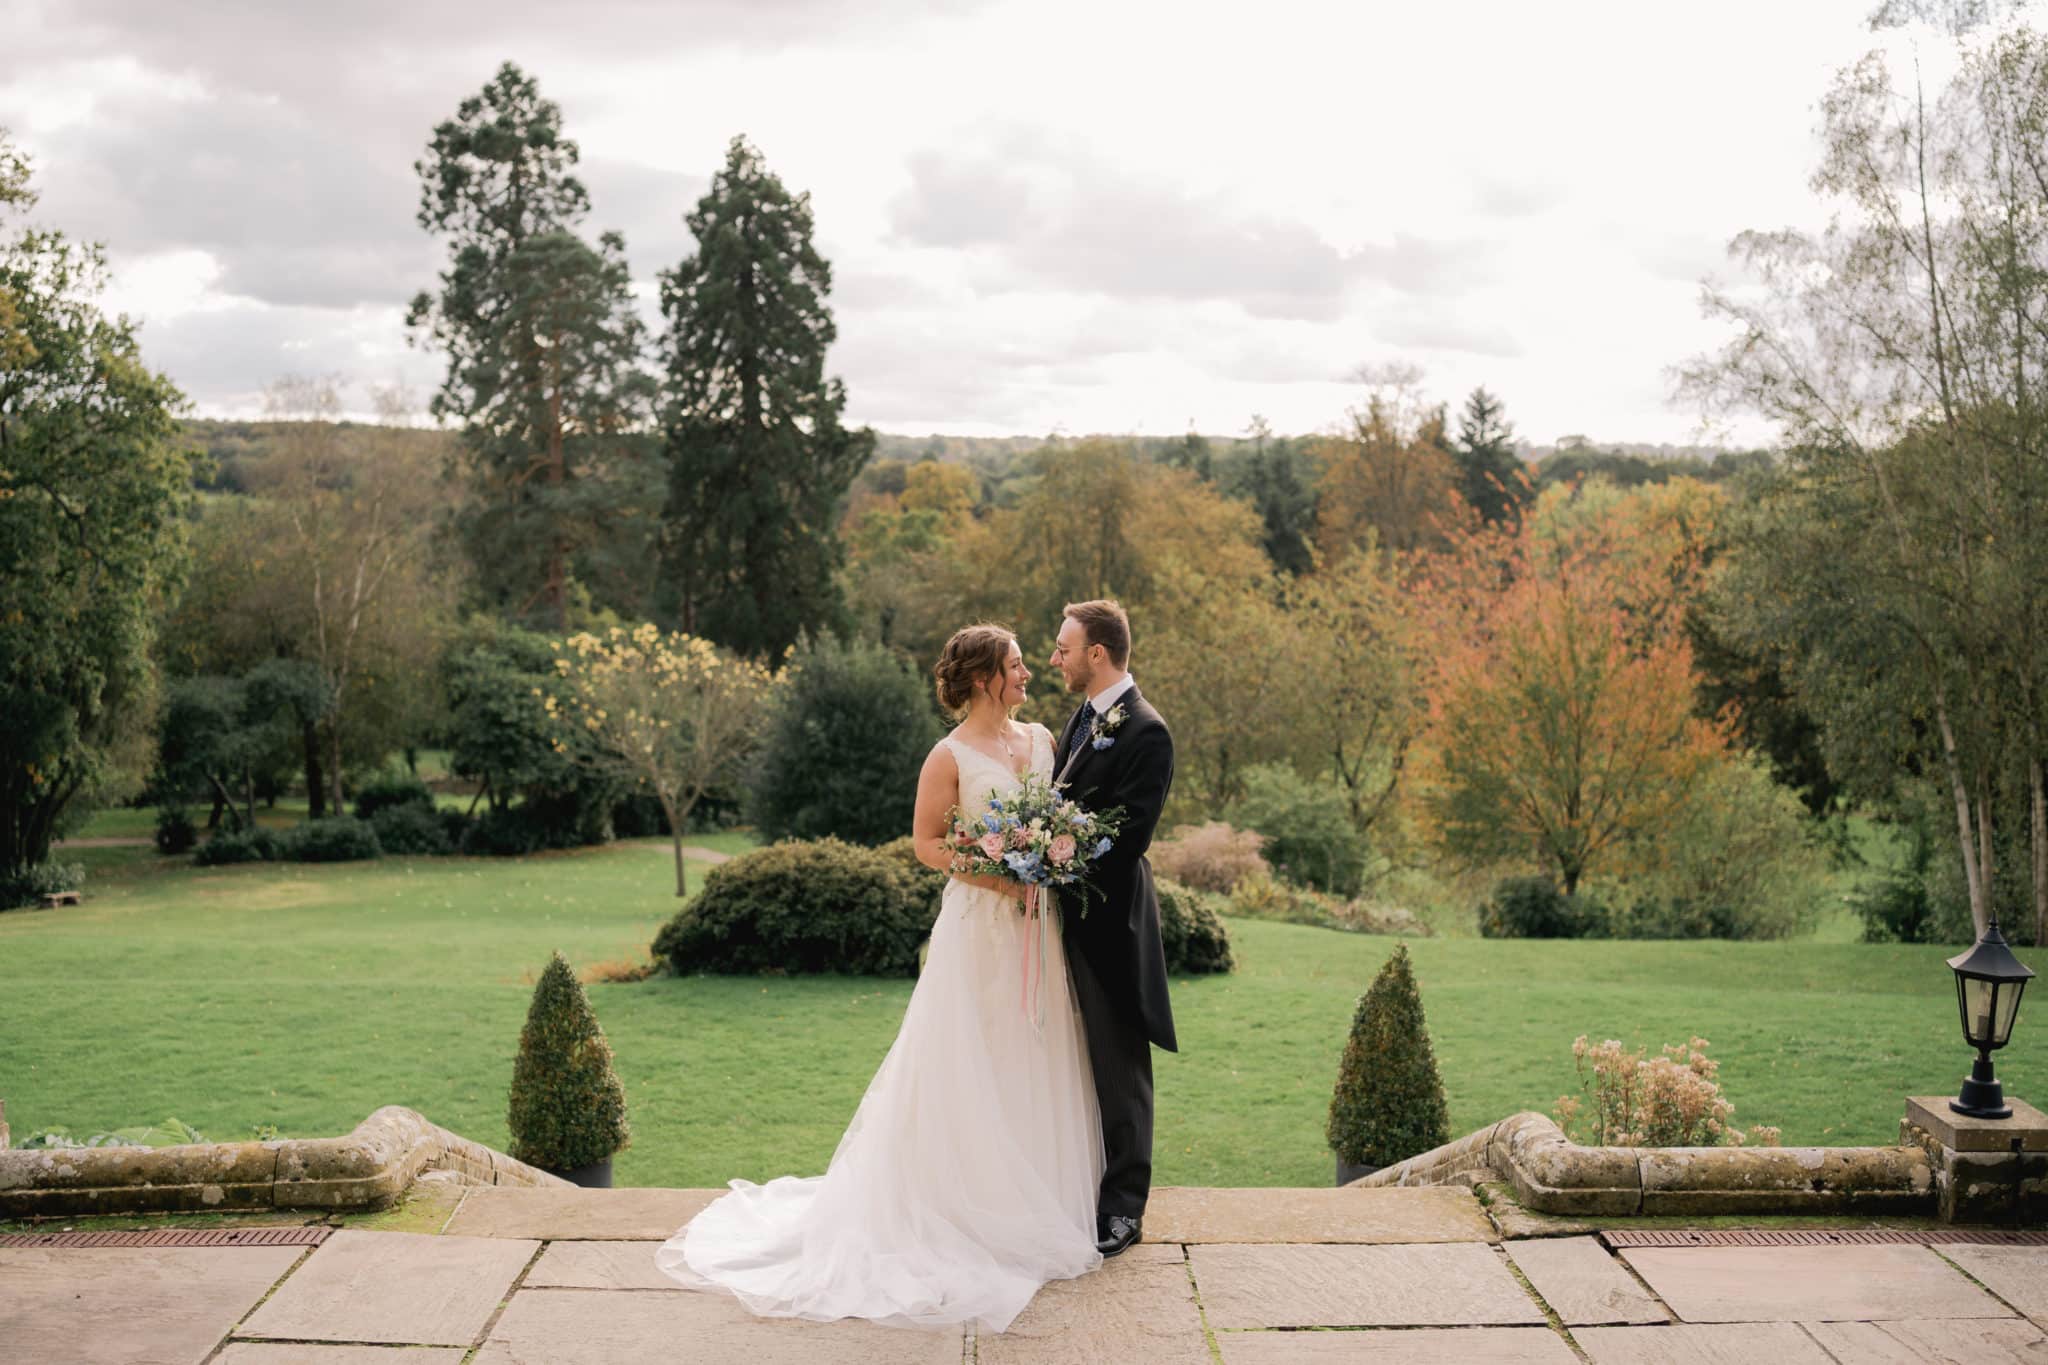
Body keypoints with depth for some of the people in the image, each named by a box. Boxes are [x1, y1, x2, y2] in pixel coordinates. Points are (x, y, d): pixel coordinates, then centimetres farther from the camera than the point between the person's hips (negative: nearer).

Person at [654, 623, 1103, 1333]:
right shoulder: (950, 756, -9)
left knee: (1036, 1060, 12)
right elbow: (926, 841, -7)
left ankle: (1036, 1205, 25)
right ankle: (976, 1209, 13)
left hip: (1040, 925, 6)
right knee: (974, 1066, 1)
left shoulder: (1041, 738, 8)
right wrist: (995, 877, -17)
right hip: (980, 926, -6)